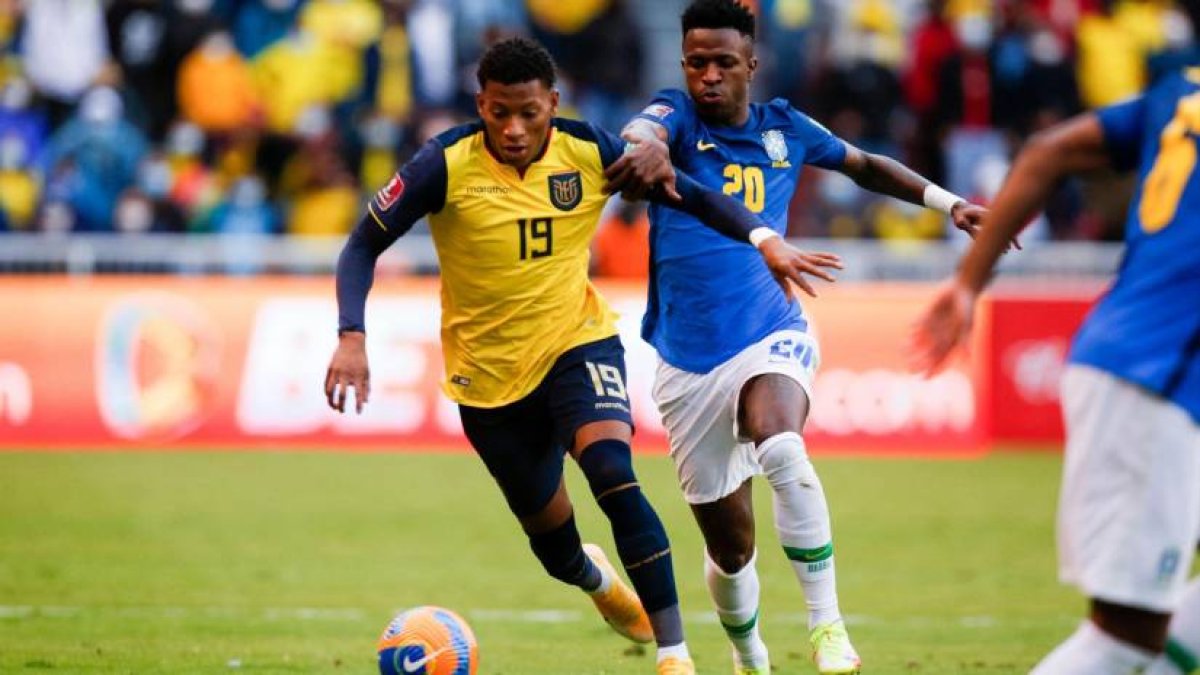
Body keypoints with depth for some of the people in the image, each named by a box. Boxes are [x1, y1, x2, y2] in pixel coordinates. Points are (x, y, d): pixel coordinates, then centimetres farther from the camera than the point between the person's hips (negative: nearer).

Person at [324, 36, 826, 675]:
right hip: (488, 371, 1)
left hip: (578, 342, -1)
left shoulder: (590, 153, -13)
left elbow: (691, 195, -5)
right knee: (548, 532, 12)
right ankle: (596, 580, 52)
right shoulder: (445, 166, -18)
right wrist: (351, 337, -26)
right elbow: (363, 246, -12)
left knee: (614, 479, -28)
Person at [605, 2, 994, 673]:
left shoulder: (783, 128, 6)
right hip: (689, 361, 0)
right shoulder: (677, 115, -3)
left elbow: (864, 164, 25)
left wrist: (949, 202, 19)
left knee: (781, 446, -35)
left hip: (771, 337, 0)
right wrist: (644, 148, -53)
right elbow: (642, 131, -29)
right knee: (729, 548, 7)